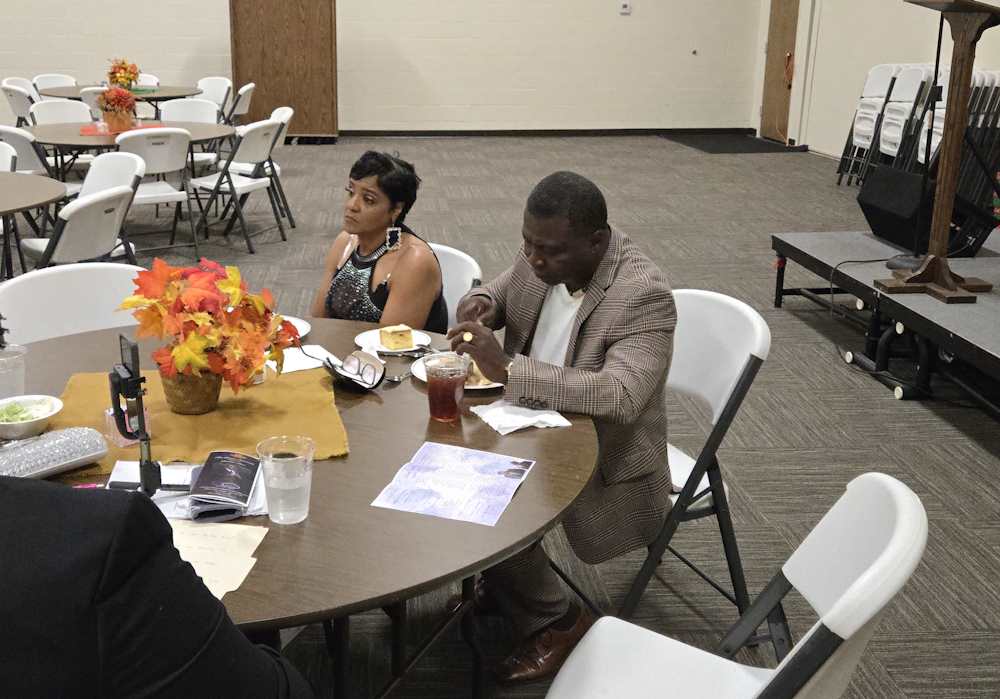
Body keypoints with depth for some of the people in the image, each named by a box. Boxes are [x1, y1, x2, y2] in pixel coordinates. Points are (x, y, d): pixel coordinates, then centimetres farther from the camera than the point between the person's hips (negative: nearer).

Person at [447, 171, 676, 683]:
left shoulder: (643, 295, -27)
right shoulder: (541, 255, -5)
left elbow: (620, 395, -40)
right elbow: (501, 292, 16)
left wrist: (506, 368, -44)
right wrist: (481, 304, -10)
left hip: (603, 464, -8)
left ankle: (554, 621, 4)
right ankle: (503, 576, 19)